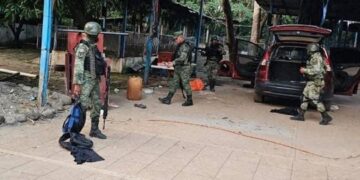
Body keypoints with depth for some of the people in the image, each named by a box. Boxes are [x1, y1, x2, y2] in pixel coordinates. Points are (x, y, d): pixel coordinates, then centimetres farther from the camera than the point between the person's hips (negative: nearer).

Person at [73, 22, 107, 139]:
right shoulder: (82, 47, -13)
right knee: (83, 105, -11)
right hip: (86, 80, -9)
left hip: (95, 80, 9)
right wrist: (77, 84, -23)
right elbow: (78, 66, -19)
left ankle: (94, 130, 19)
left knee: (97, 105, 10)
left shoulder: (94, 47, 14)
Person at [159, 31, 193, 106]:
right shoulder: (179, 46, 14)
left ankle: (189, 101, 8)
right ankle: (168, 99, 13)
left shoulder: (185, 46, -17)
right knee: (174, 83, 9)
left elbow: (182, 58, -26)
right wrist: (172, 62, 10)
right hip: (178, 68, 10)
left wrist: (173, 62, -27)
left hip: (184, 68, -10)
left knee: (186, 84, -3)